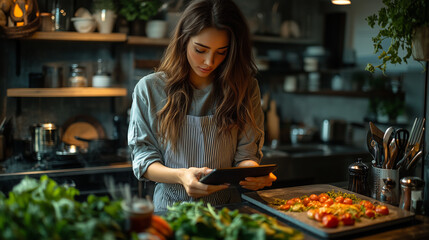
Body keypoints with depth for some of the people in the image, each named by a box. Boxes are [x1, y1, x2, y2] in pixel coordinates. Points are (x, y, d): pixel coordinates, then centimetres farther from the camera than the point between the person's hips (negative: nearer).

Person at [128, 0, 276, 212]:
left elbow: (246, 154, 4)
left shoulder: (245, 88, 3)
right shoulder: (149, 89, -1)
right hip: (171, 208, -3)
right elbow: (143, 158, -2)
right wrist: (181, 176, -21)